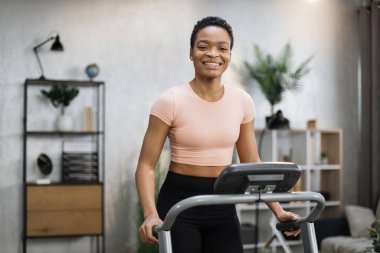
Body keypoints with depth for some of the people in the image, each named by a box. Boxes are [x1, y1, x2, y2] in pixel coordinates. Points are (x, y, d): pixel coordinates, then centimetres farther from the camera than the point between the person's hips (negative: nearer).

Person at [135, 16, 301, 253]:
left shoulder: (242, 101, 1)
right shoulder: (171, 102, -11)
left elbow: (252, 163, 9)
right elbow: (147, 164, -11)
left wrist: (278, 210, 1)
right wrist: (151, 215, -26)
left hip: (223, 206, 4)